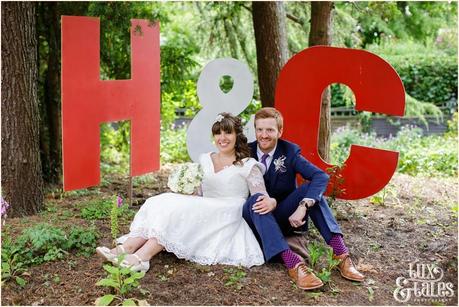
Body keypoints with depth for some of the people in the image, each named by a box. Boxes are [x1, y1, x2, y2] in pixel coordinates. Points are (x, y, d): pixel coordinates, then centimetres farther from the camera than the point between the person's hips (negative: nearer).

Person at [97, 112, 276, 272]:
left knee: (181, 209, -30)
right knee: (164, 202, -20)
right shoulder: (205, 160, 18)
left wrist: (270, 202, -28)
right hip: (204, 214, 5)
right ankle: (125, 248, -37)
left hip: (229, 218, -5)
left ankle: (142, 256, -44)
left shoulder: (248, 165, 3)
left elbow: (261, 198, -4)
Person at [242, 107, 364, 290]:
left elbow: (321, 177, -21)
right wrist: (268, 202, -26)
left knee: (310, 189, -25)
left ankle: (341, 255, -34)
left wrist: (303, 207, -38)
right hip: (256, 219, -1)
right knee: (255, 200, -34)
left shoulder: (289, 152, -7)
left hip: (284, 217, 1)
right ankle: (292, 263, -48)